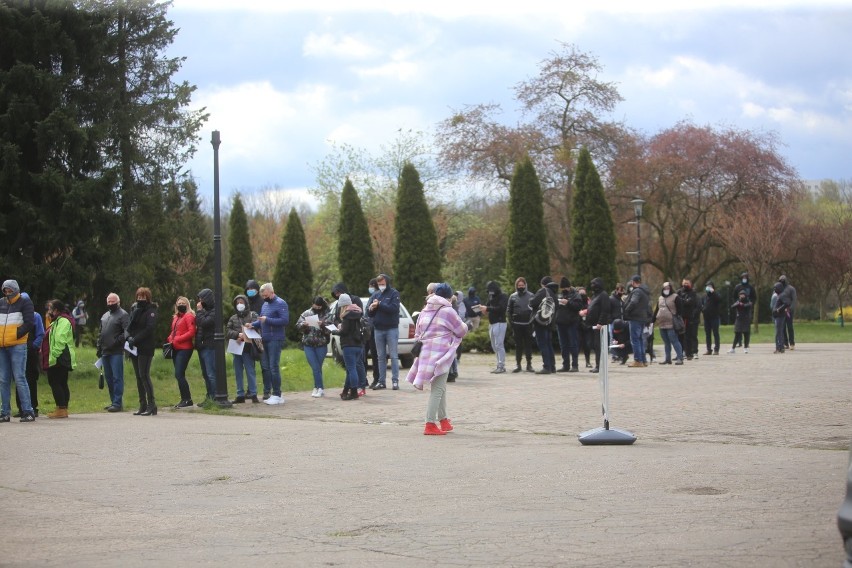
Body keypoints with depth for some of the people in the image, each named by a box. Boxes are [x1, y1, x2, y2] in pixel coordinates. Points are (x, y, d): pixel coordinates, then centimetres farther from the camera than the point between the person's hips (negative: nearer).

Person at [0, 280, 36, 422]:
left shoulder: (25, 302, 0)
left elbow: (29, 323, -8)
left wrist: (16, 335, -13)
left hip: (18, 346, -6)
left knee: (19, 378, -9)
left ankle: (28, 411, -7)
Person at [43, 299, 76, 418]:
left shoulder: (63, 321, -14)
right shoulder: (59, 321, 21)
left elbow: (60, 341, -23)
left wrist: (54, 356, -25)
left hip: (60, 359, -11)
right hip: (60, 359, 11)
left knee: (55, 382, -11)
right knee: (62, 383, 10)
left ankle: (61, 409, -13)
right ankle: (63, 409, 12)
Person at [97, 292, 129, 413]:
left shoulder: (123, 315, -4)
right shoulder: (105, 316, 21)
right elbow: (101, 333, 27)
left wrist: (117, 341, -20)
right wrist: (99, 348, 18)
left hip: (116, 352, -8)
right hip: (105, 353, 8)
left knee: (117, 378, -8)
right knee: (109, 378, 11)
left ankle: (118, 403, -9)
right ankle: (114, 402, 17)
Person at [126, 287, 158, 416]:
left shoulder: (151, 311, -5)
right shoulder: (134, 309, 14)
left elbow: (149, 328, -14)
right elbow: (129, 326, 12)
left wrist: (135, 339, -17)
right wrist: (129, 337, -8)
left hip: (145, 348, -7)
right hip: (134, 348, 7)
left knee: (144, 375, -12)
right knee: (139, 377, 8)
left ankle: (152, 406, -11)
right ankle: (143, 406, 12)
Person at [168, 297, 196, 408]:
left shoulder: (189, 316, -6)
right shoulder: (176, 317, 19)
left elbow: (191, 332, -15)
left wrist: (177, 339, -16)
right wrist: (171, 339, 4)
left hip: (184, 348, -9)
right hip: (176, 349, 9)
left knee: (179, 374, -14)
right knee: (179, 375, 9)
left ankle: (187, 399, -8)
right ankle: (185, 399, 15)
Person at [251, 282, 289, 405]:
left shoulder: (280, 304, -8)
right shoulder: (265, 304, 17)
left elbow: (285, 321, -17)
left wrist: (267, 320, -20)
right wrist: (253, 324, 4)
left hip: (275, 340, -8)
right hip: (265, 340, 8)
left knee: (274, 367, -7)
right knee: (265, 367, 6)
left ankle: (277, 395, -3)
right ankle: (267, 393, 11)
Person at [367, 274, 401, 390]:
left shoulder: (394, 294, -2)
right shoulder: (375, 295, 10)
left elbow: (394, 308, -16)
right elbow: (369, 312, 8)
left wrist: (379, 304, -16)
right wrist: (371, 308, -15)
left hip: (391, 329, -4)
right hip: (378, 329, 4)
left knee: (393, 356, -2)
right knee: (381, 357, 7)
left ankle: (395, 381, -1)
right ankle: (381, 381, 11)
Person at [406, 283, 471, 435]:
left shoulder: (425, 311, 13)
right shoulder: (447, 311, -8)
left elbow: (418, 332, 17)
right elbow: (461, 330, 2)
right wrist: (469, 326, 21)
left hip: (426, 352, 8)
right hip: (441, 353, -8)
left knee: (441, 388, 22)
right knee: (437, 390, -8)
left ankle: (443, 419, 31)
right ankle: (430, 424, -13)